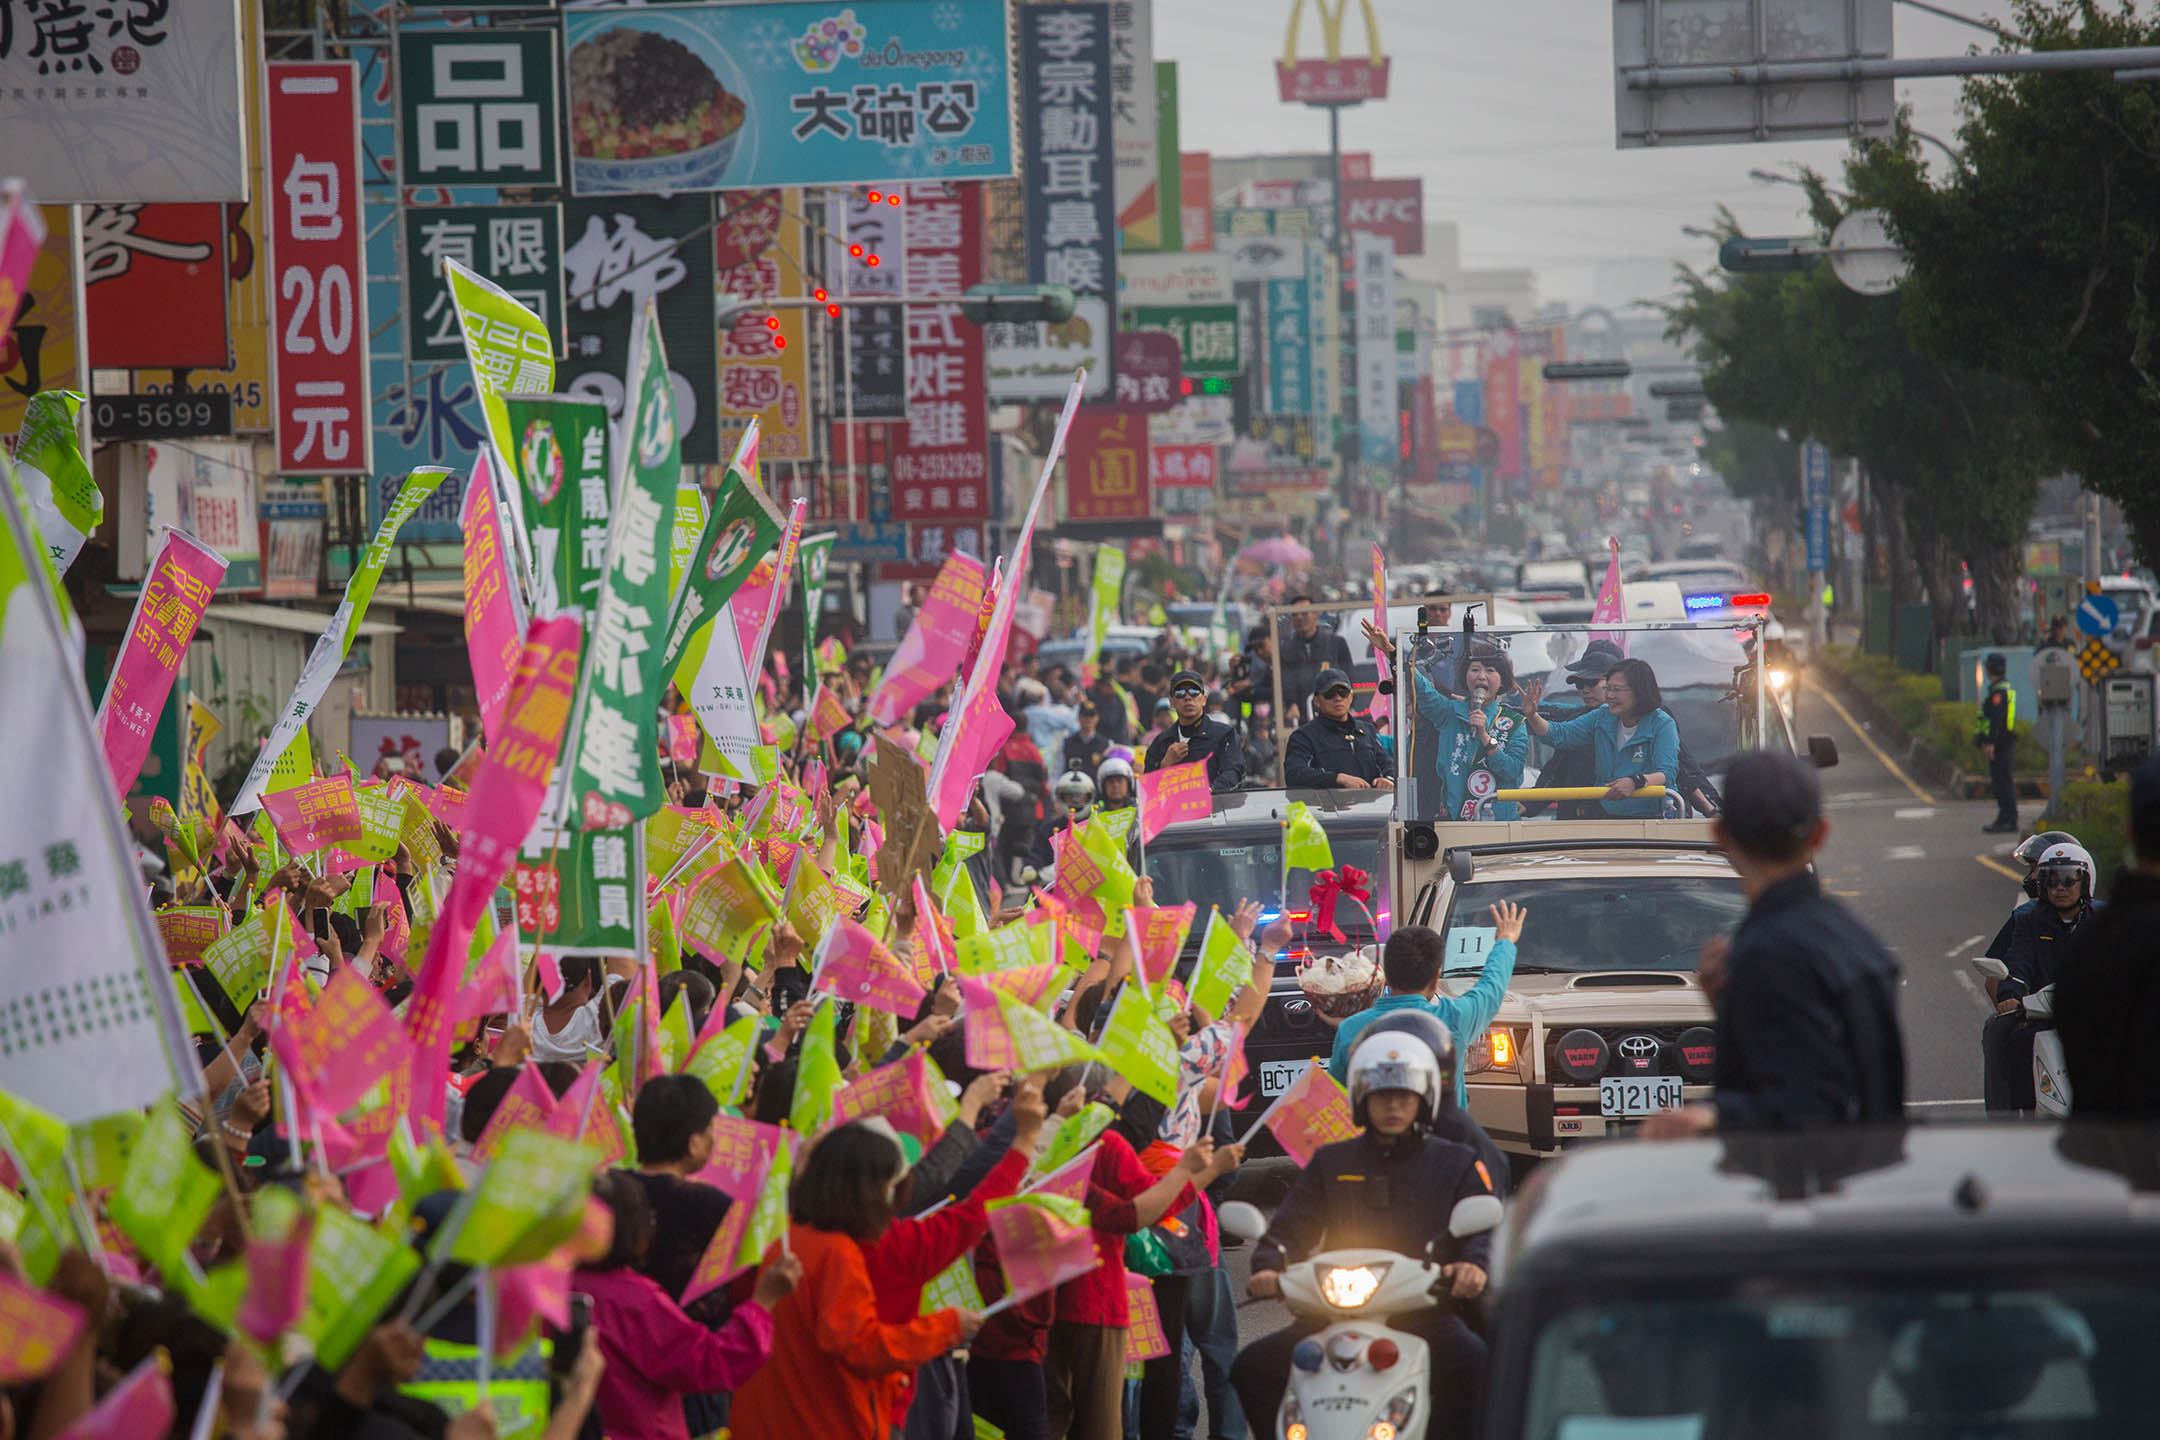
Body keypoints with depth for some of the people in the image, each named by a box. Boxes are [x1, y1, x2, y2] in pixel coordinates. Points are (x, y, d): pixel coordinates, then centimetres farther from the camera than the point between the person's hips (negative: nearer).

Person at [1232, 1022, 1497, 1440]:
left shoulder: (1456, 1164, 13)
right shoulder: (1332, 1163, 19)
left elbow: (1485, 1225, 2)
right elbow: (1291, 1227, 12)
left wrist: (1474, 1264, -22)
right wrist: (1268, 1267, -10)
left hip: (1424, 1313, -2)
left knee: (1474, 1362, -34)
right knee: (1252, 1367, -16)